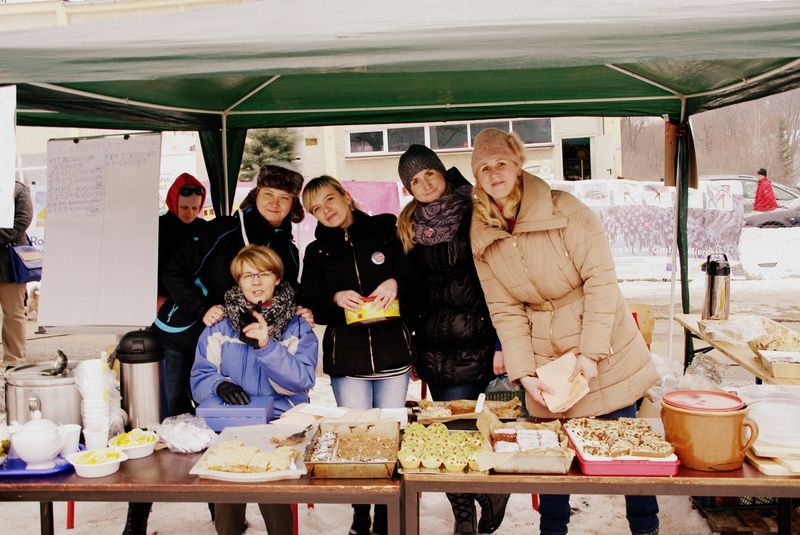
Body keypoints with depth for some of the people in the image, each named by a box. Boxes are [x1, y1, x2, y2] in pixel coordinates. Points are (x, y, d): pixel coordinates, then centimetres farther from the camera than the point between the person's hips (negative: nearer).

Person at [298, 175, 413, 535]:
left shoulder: (385, 232, 5)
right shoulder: (316, 252, 10)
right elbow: (310, 306, 4)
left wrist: (396, 283, -14)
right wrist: (336, 299, -14)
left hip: (392, 352, -1)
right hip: (346, 357, 1)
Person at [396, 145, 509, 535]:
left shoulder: (474, 214, -4)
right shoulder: (409, 225, 10)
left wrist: (500, 342, -10)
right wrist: (409, 348, 15)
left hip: (476, 343, -4)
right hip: (434, 348, 4)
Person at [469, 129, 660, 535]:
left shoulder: (564, 209, -14)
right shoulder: (482, 238, -2)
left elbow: (601, 278, -15)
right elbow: (505, 312, -2)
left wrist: (591, 352, -19)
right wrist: (523, 373, -10)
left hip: (605, 353, -2)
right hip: (546, 361, 3)